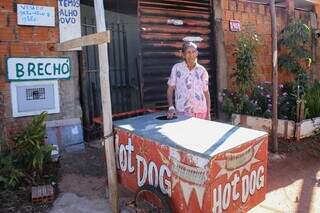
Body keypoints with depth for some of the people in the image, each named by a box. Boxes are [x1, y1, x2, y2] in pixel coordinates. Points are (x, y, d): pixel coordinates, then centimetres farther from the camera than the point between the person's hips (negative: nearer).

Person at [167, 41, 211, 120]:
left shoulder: (202, 70, 6)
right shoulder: (177, 68, 0)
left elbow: (206, 92, 11)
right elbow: (170, 89, 3)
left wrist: (208, 113, 6)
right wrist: (171, 107, -10)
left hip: (201, 112, 2)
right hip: (182, 113, -2)